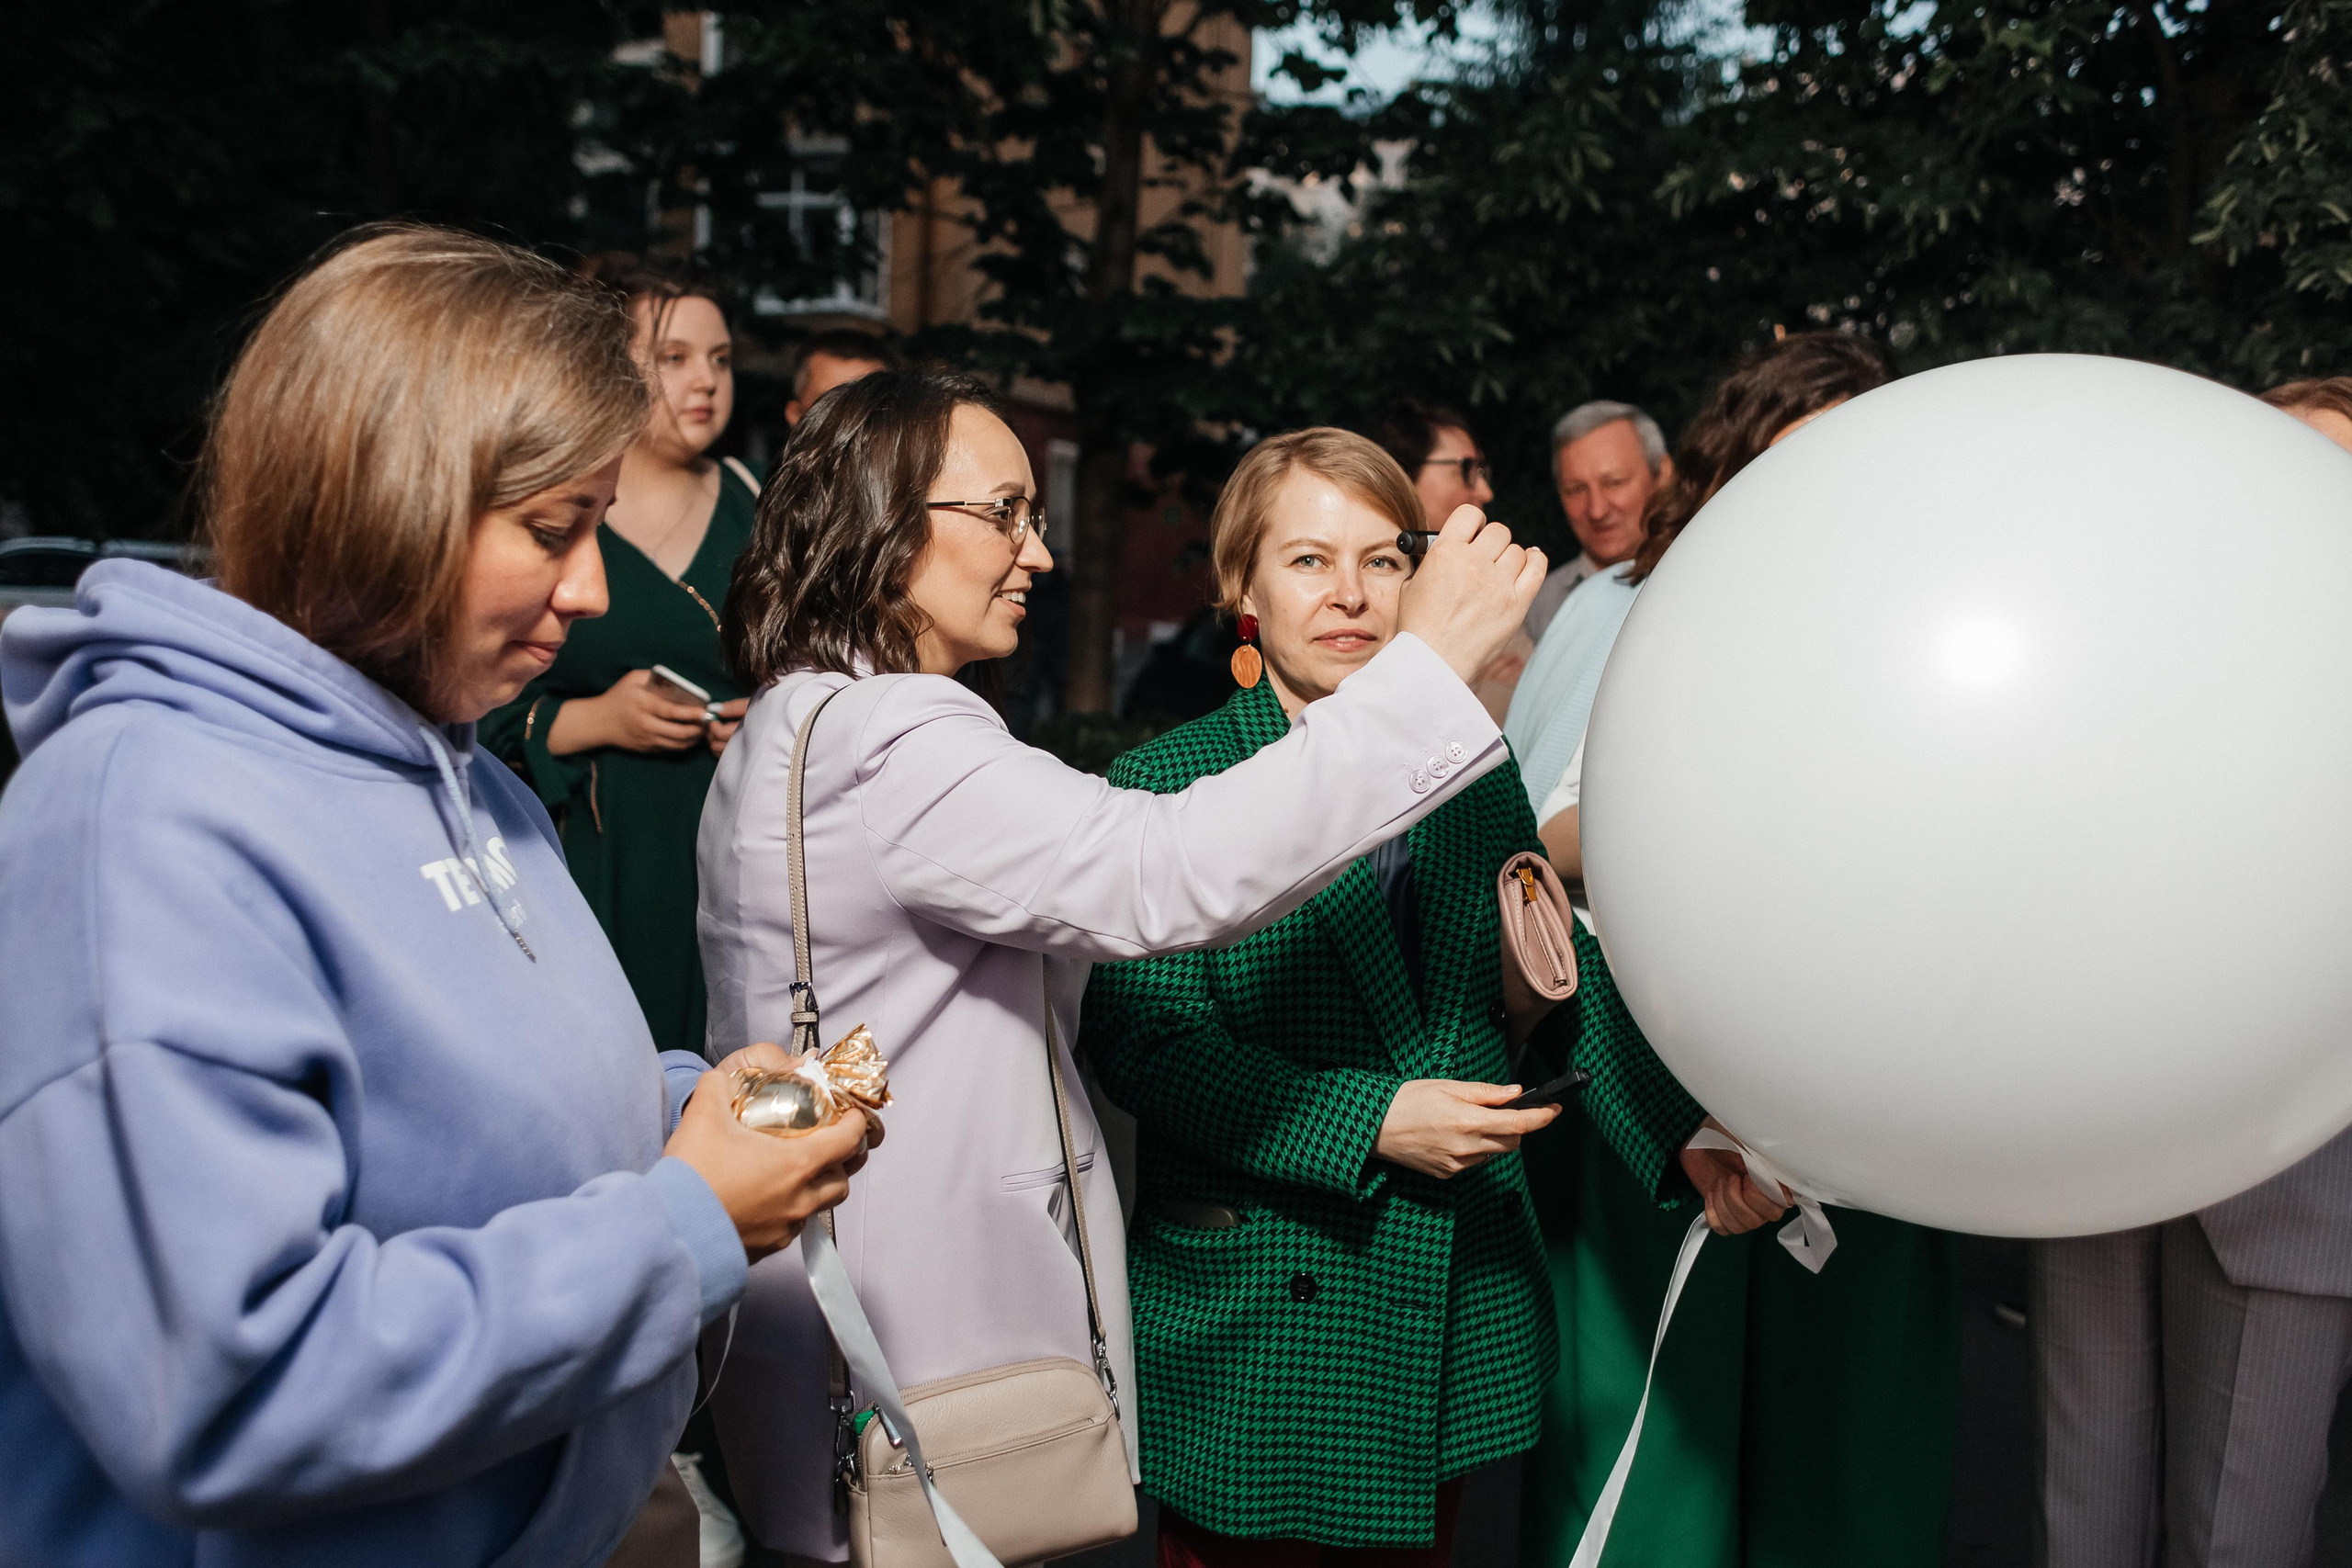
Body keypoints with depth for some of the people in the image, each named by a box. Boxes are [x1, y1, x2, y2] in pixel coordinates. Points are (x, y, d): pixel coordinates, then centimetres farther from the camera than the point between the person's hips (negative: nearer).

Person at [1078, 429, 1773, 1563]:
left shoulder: (1477, 774, 7)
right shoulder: (1165, 786, -7)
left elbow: (1567, 979, 5)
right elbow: (1146, 1038, -14)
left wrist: (1681, 1132, -12)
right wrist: (1369, 1122, -22)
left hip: (1460, 1305, 5)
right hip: (1257, 1315, -4)